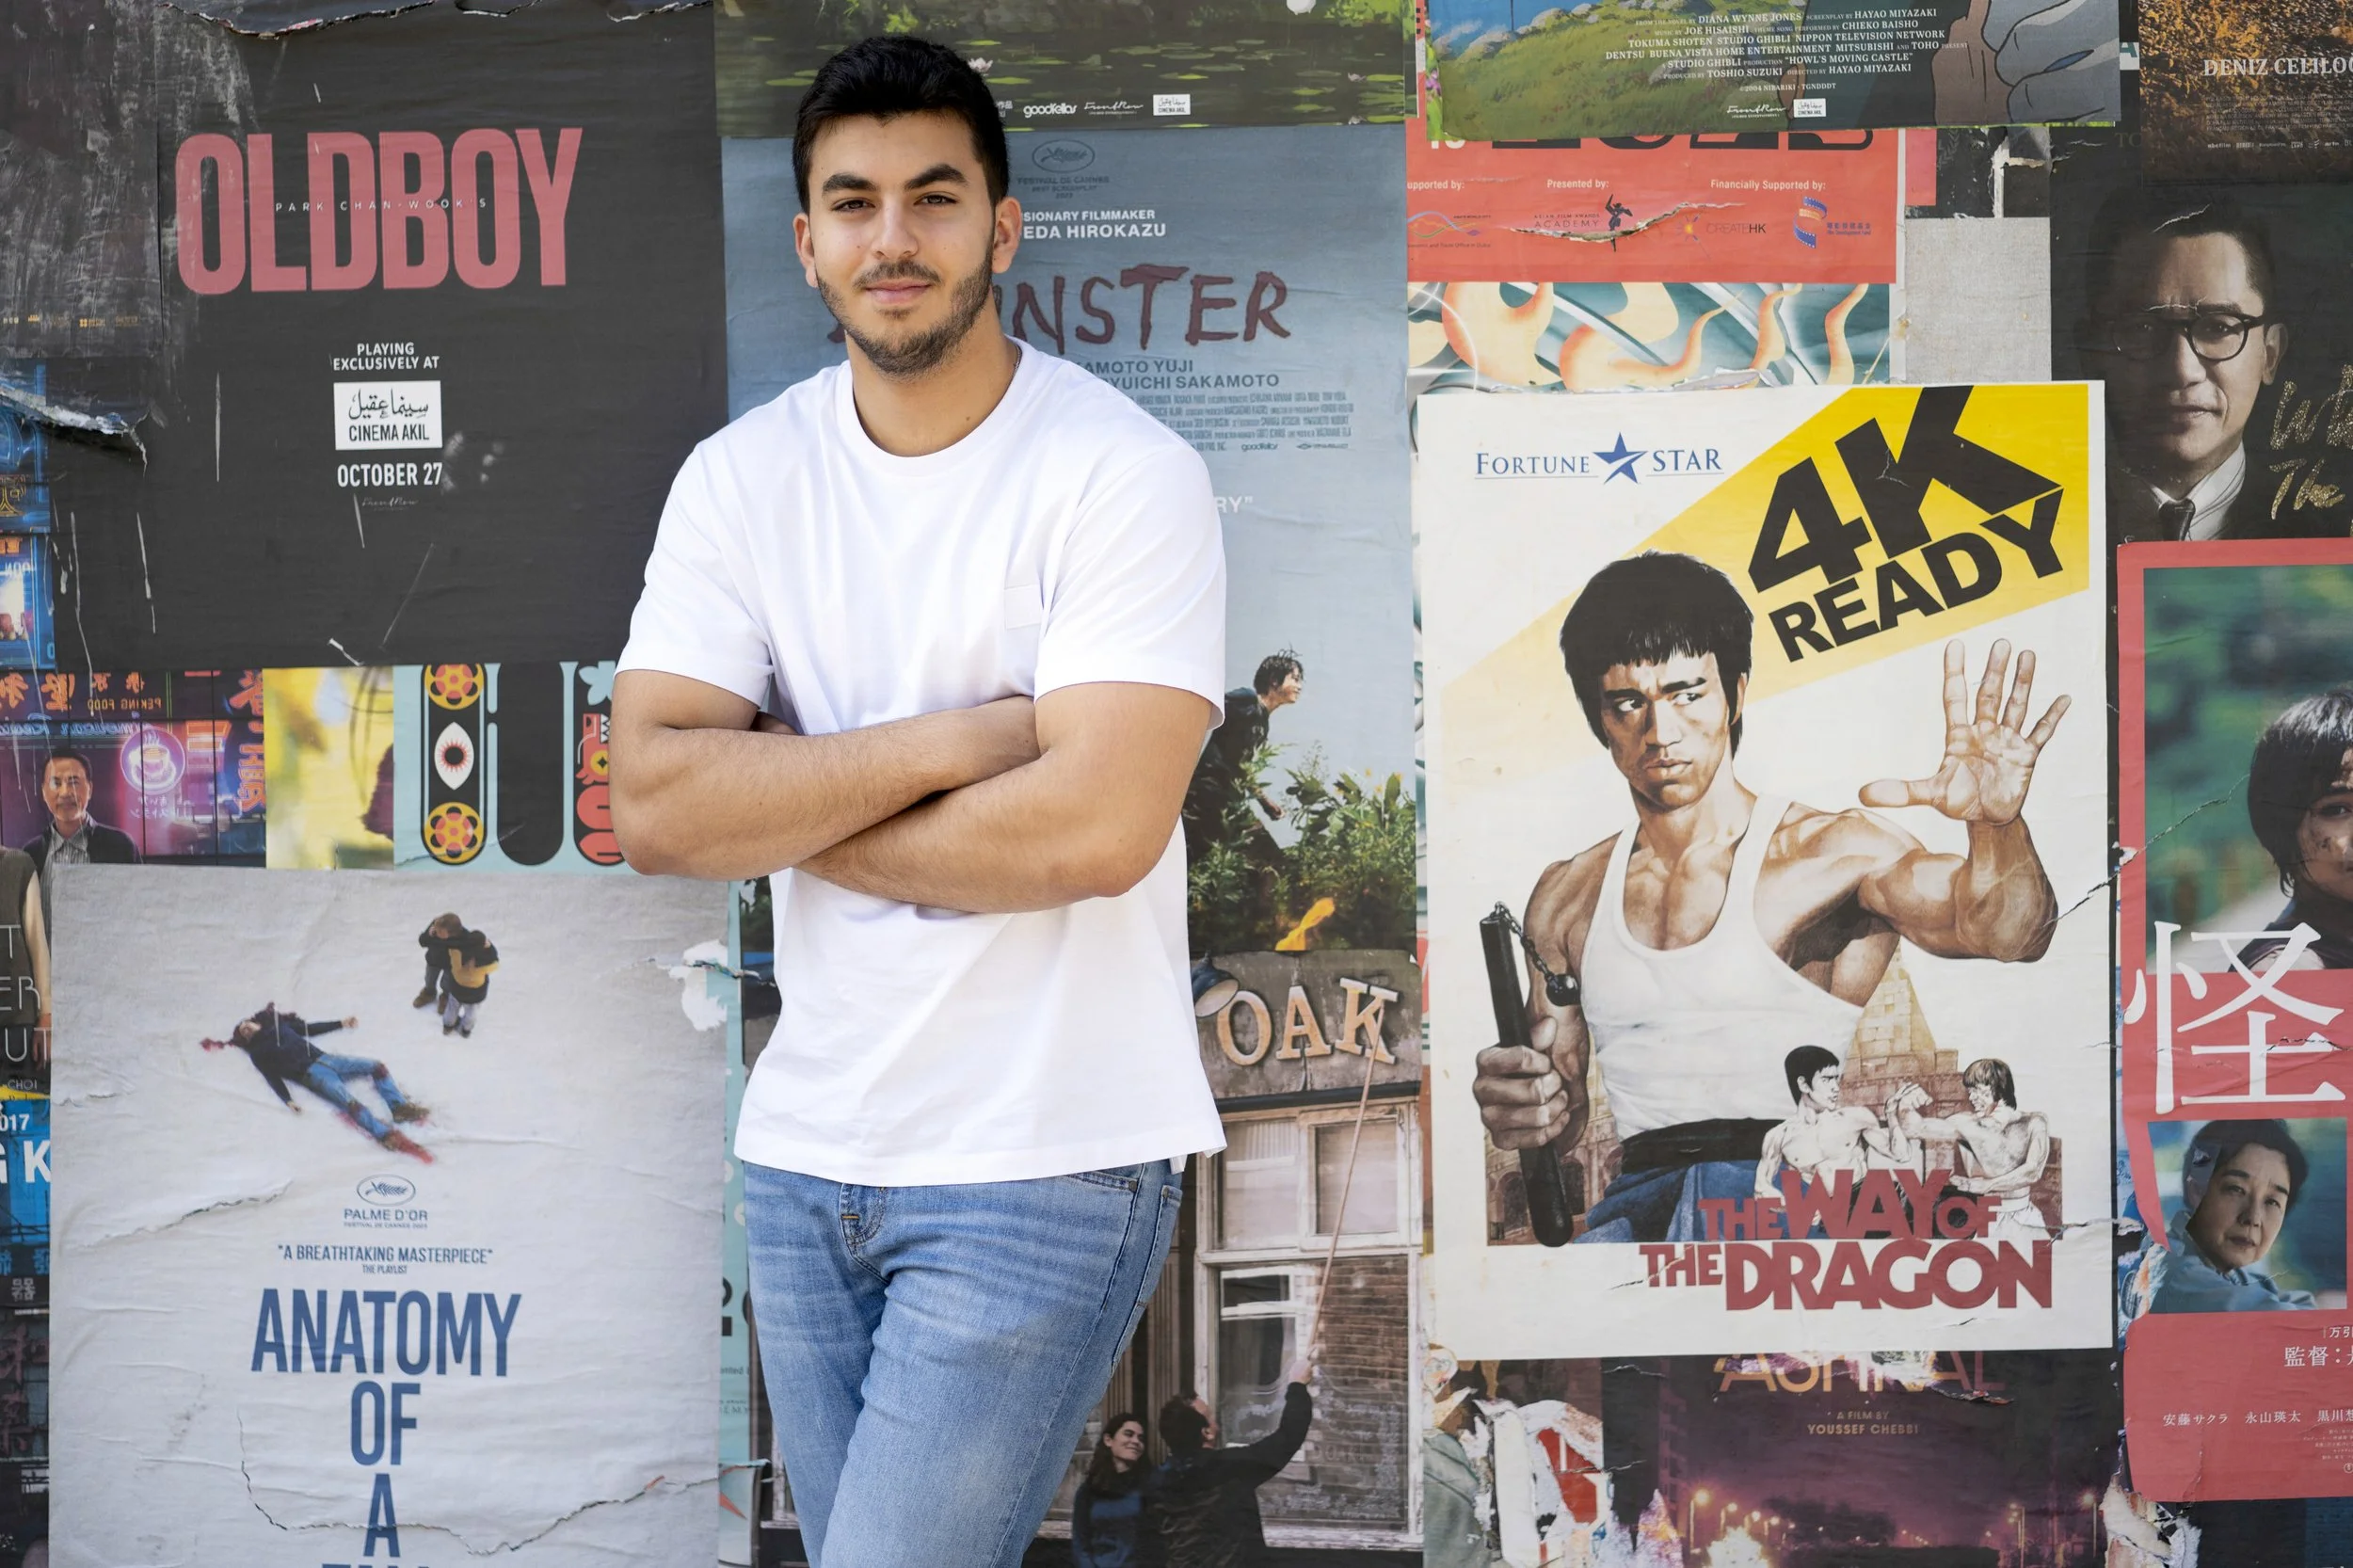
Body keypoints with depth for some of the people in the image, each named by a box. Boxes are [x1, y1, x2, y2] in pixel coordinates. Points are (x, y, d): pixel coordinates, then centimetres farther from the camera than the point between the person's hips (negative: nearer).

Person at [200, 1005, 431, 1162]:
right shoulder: (258, 1053, 9)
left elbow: (311, 1029, 31)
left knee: (376, 1066, -6)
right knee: (350, 1103, -29)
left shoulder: (280, 1025, 24)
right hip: (312, 1074, -7)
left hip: (324, 1059, 7)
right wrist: (287, 1100, -19)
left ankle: (400, 1107, -13)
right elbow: (272, 1077, -4)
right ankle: (388, 1136, -43)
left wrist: (341, 1023, 30)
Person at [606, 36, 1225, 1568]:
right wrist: (946, 744, -16)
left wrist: (775, 803, -11)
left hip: (1042, 1163, -5)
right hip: (808, 1148, 6)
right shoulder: (740, 478, 3)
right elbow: (651, 804, -7)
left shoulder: (1126, 474, -11)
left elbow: (1098, 825, -22)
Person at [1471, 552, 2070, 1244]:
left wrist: (1998, 825, -35)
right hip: (1634, 1201, 3)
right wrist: (1522, 1110, -1)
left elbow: (2008, 931, -12)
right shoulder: (1567, 898, 19)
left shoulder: (1832, 854, 5)